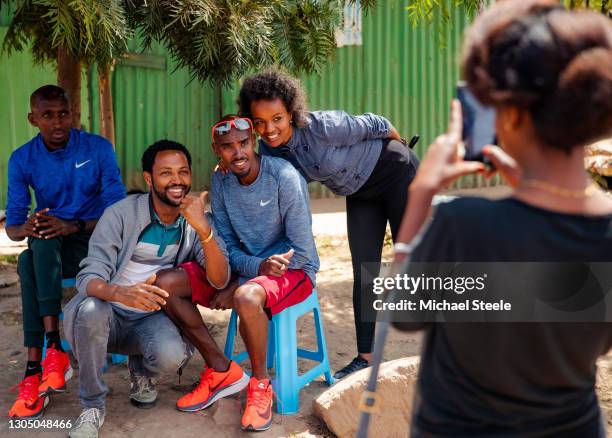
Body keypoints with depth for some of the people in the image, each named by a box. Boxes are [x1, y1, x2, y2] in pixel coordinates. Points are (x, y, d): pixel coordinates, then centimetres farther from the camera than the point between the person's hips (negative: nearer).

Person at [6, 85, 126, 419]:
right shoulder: (22, 159, 1)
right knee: (27, 261, -34)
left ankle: (35, 369, -34)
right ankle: (53, 347, -37)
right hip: (49, 248, 3)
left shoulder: (99, 148, -5)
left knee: (29, 262, -32)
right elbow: (12, 225, -3)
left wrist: (73, 226, -26)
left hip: (94, 241, -2)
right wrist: (25, 229, -28)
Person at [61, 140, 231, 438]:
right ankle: (92, 405, -11)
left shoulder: (195, 221, -4)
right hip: (108, 314, -1)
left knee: (171, 355, -31)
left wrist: (203, 229, -30)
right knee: (90, 309, -36)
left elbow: (220, 281, -14)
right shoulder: (121, 214, -14)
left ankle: (141, 370, 10)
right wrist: (121, 293, -45)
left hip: (150, 318, 2)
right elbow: (89, 277, -21)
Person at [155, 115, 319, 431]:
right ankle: (220, 370, 2)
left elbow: (302, 251, -18)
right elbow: (228, 246, 2)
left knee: (246, 297, -39)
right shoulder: (221, 182, -1)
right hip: (244, 267, 6)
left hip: (295, 270, -6)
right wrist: (258, 267, -23)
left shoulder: (284, 177, -19)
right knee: (167, 284, -11)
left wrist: (236, 287, -18)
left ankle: (260, 383, -11)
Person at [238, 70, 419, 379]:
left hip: (397, 172, -6)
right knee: (363, 273, 4)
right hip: (361, 193, 6)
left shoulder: (322, 127, -35)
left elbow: (372, 124, -19)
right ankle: (365, 356, 13)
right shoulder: (268, 148, -15)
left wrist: (397, 140, -1)